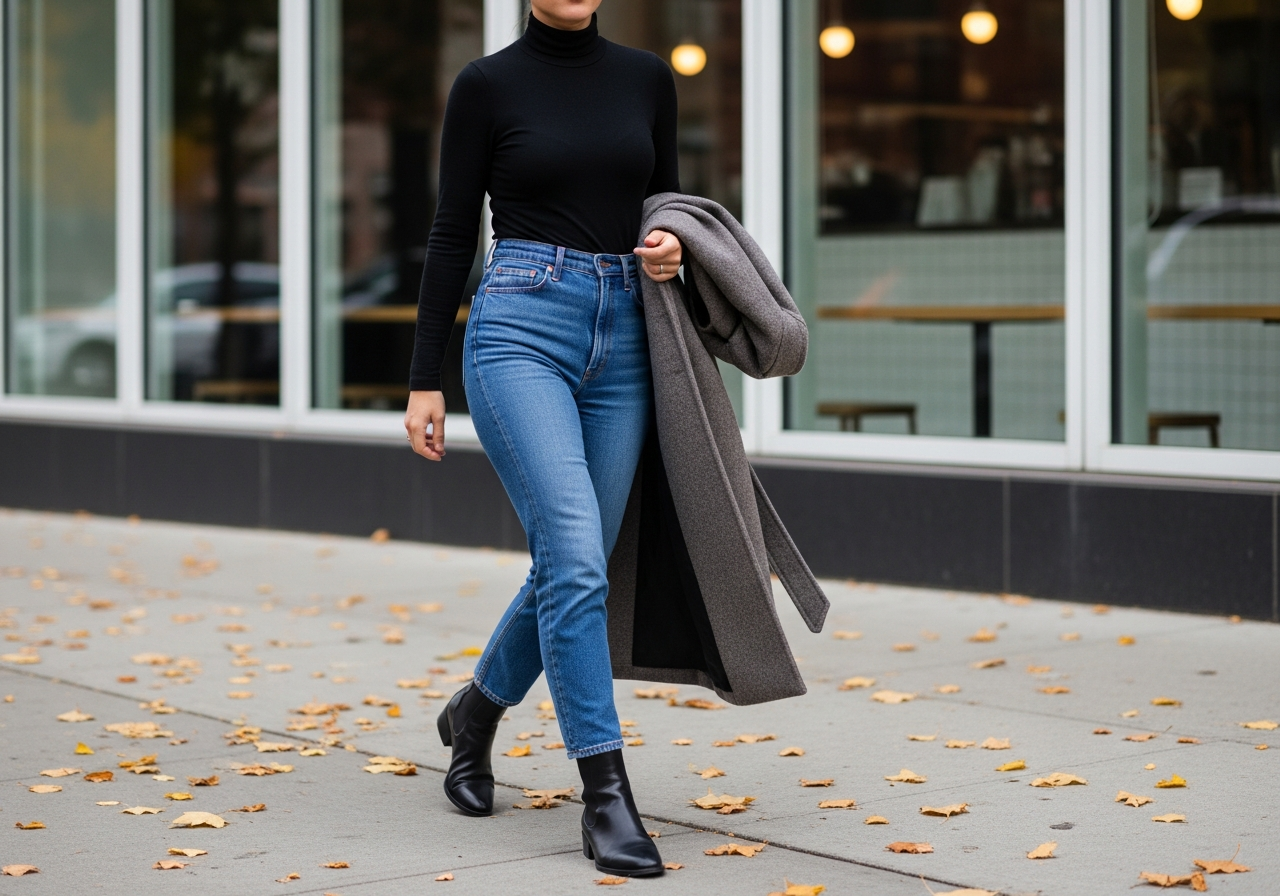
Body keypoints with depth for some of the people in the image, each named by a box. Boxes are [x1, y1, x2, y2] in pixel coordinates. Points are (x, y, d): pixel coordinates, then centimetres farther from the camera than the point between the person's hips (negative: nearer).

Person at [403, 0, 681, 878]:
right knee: (576, 559, -17)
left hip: (621, 341, 5)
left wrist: (670, 249, -5)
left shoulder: (647, 78, 11)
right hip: (521, 329, -5)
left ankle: (476, 712, 37)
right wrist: (424, 381, 0)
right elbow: (453, 234, 1)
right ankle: (607, 792, -10)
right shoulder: (487, 86, 0)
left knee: (574, 568, 10)